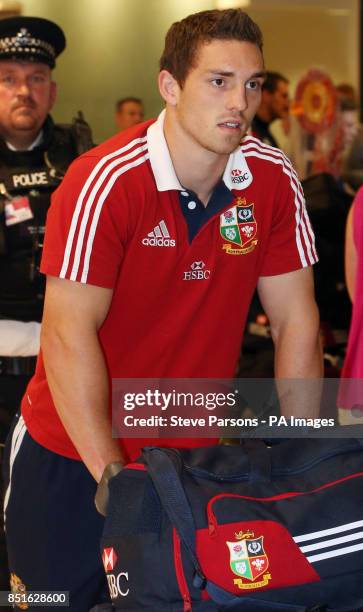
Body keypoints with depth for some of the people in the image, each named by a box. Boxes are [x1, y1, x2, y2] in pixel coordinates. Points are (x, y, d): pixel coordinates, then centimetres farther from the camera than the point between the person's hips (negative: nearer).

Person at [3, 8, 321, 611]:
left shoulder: (274, 179, -7)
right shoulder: (107, 182, -21)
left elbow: (295, 319, -2)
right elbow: (70, 333, -22)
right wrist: (111, 472, -23)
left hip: (193, 450, 4)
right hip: (74, 452, -3)